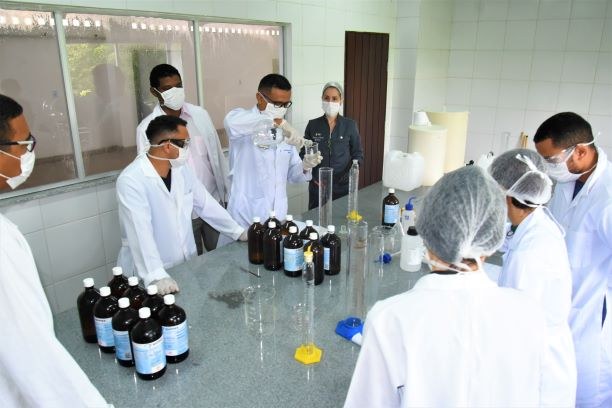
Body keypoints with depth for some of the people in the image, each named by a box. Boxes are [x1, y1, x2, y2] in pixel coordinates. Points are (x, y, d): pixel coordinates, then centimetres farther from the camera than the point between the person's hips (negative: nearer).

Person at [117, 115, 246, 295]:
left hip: (186, 264, 5)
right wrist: (157, 276, -37)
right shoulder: (131, 180, -19)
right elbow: (141, 232, -28)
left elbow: (206, 204, 9)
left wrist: (239, 232, 8)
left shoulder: (181, 170, 1)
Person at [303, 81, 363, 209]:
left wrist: (353, 170, -14)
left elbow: (357, 154, 4)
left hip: (343, 185, -1)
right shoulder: (313, 125, 3)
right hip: (317, 185, 1)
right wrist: (312, 177, -5)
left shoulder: (350, 125, 1)